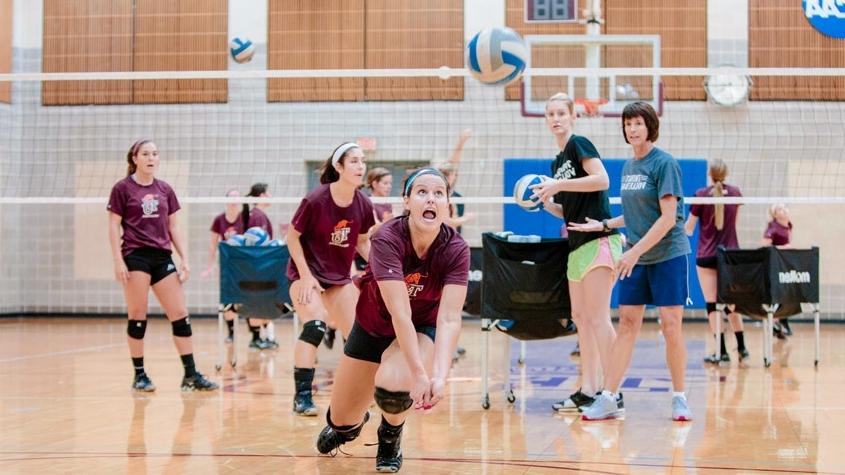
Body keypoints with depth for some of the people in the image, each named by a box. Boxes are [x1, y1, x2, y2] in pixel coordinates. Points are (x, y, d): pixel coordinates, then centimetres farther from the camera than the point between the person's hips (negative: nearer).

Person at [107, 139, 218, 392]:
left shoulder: (165, 190, 12)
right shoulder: (122, 188, -1)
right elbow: (114, 227, -2)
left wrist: (184, 259, 7)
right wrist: (118, 261, -11)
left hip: (162, 257, 5)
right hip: (135, 257, -5)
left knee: (180, 314, 0)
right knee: (137, 316, -1)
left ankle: (191, 375, 4)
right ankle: (140, 375, 9)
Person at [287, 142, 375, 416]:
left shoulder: (363, 205, -7)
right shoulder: (316, 200, -22)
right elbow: (292, 236, -11)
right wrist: (306, 275, -16)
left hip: (340, 277, 6)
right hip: (307, 273, -6)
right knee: (315, 326, -26)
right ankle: (302, 397, -21)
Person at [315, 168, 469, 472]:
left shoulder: (456, 250, -24)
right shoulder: (387, 239, -30)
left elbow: (449, 319, -32)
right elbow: (399, 313, -37)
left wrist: (439, 376, -46)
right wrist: (418, 373, -45)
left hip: (423, 329, 0)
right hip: (373, 326, 0)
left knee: (392, 388, -31)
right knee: (341, 419, 5)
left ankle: (390, 437, 6)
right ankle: (352, 423, 46)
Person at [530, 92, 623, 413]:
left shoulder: (580, 144, -5)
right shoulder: (557, 162, 19)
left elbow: (602, 180, -19)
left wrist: (558, 185, -19)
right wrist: (545, 202, 5)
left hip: (600, 240, -9)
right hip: (578, 245, 9)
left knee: (597, 317, -12)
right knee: (580, 317, 7)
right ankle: (589, 390, 11)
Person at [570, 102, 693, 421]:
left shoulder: (664, 164, -10)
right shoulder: (628, 167, 11)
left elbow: (668, 218, -17)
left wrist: (635, 251, -20)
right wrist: (603, 225, 11)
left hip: (668, 255, -6)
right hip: (636, 259, 6)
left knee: (671, 327, -3)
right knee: (627, 325, 3)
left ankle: (679, 398, 10)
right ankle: (608, 399, 3)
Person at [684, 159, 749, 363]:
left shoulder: (701, 195, -8)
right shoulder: (735, 193, 2)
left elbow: (689, 227, -1)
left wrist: (686, 230, 21)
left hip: (706, 256, -3)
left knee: (712, 304, -1)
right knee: (731, 303, 15)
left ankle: (722, 351, -6)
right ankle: (741, 347, 15)